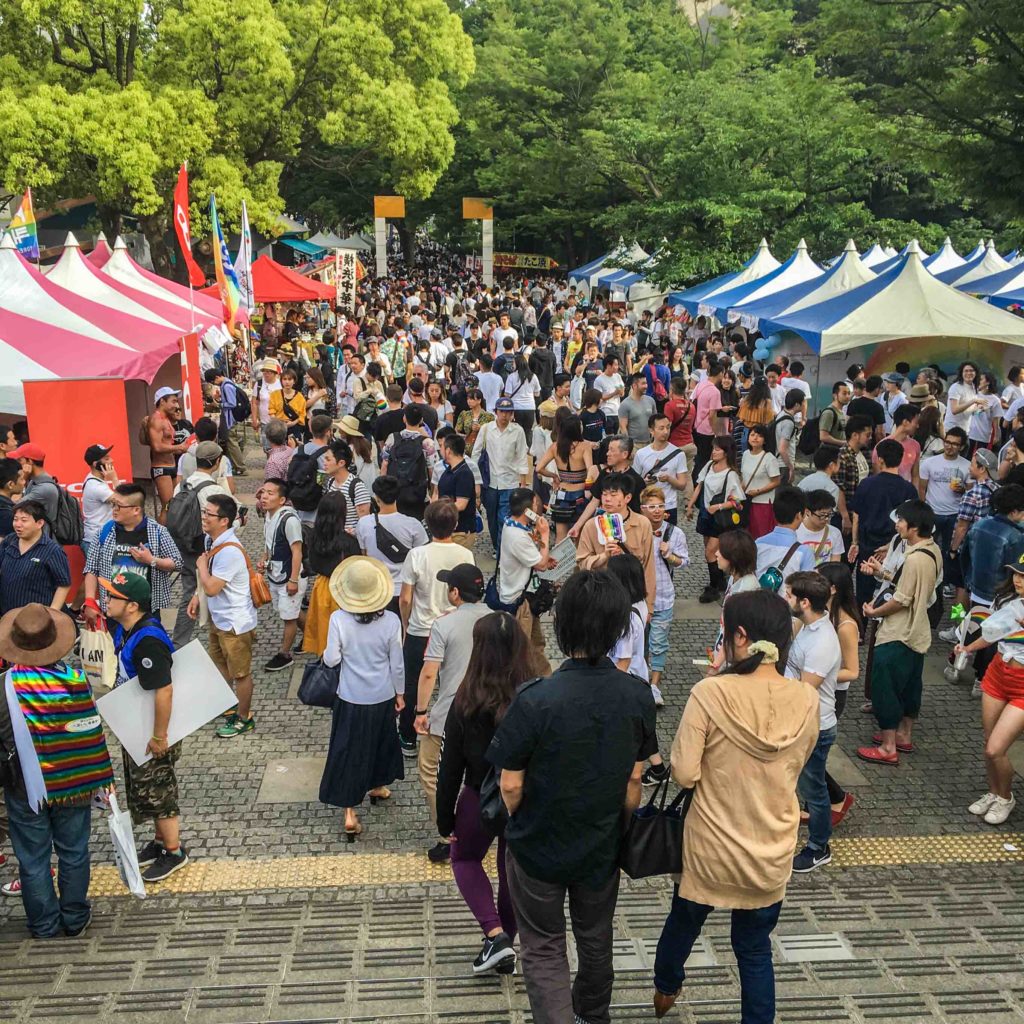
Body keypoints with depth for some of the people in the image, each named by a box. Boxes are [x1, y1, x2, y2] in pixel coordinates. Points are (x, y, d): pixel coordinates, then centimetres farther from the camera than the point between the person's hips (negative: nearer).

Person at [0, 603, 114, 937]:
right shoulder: (76, 679, -18)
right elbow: (92, 734, -10)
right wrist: (102, 778, 2)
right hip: (73, 784, 1)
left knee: (33, 859, 17)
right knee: (73, 853, 19)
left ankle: (44, 924, 30)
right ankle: (75, 918, 33)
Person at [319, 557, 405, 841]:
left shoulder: (339, 619, -18)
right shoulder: (391, 621, -15)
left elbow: (331, 660, -12)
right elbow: (397, 664, -6)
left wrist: (328, 652, 11)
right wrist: (400, 693, 8)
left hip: (351, 698, -1)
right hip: (383, 697, 1)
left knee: (348, 751, 10)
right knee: (381, 741, 25)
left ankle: (350, 814, 9)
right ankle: (377, 786, 48)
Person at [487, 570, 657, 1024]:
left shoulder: (535, 700, -28)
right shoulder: (638, 697, -16)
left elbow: (510, 785, -18)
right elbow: (634, 781, -5)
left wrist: (519, 826, 3)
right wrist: (618, 824, 13)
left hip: (538, 847, -4)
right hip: (603, 846, 4)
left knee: (543, 950, 16)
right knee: (595, 939, 27)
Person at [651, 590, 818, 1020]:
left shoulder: (710, 693, -23)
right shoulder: (806, 700, -11)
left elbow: (684, 774, -19)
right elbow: (794, 766, 5)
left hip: (711, 848, -1)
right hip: (772, 853, 1)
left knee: (685, 919, 27)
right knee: (756, 950, 19)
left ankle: (666, 989, 54)